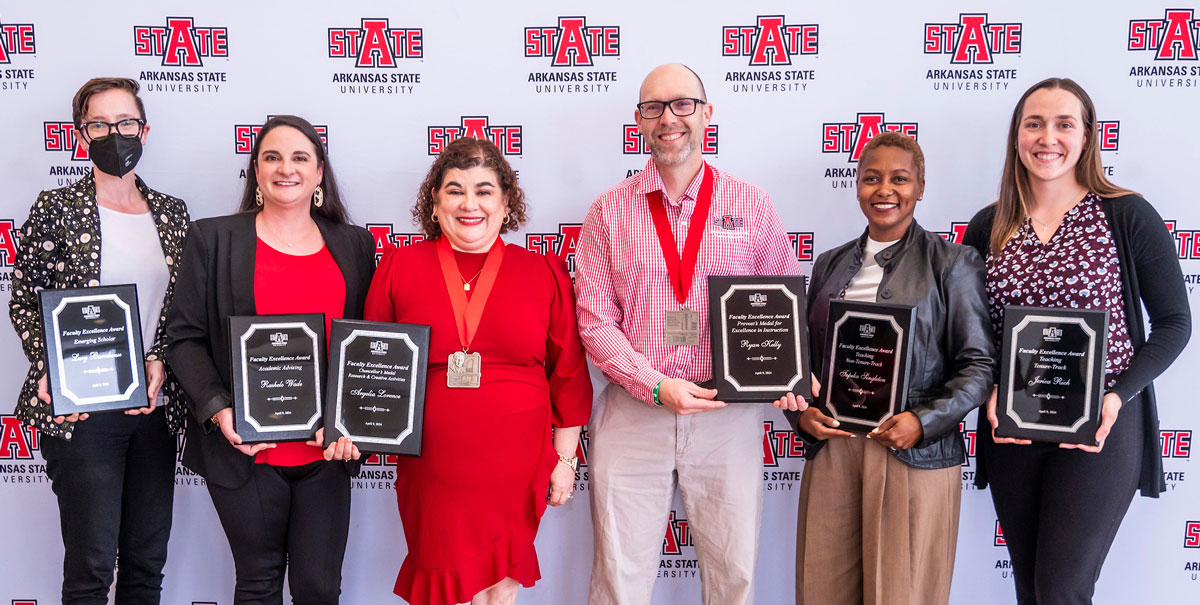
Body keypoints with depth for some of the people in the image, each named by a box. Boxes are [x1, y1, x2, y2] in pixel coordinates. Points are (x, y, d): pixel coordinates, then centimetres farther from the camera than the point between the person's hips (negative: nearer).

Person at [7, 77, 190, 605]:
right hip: (80, 409, -4)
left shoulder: (172, 213, 10)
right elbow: (24, 302, 0)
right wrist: (50, 371, -14)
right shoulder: (56, 209, -1)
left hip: (155, 406, 4)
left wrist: (160, 361, -4)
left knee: (148, 560, 11)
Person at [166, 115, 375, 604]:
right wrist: (218, 411, -13)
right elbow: (185, 338, 1)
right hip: (246, 448, -1)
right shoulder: (213, 238, 3)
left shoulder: (354, 245, 9)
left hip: (327, 450, 2)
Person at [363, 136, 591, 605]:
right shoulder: (400, 267, 2)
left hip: (515, 469, 0)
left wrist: (565, 457, 5)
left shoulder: (544, 273, 2)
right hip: (432, 472, 0)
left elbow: (568, 374, 5)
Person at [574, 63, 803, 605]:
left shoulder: (750, 206, 6)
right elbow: (595, 321, 0)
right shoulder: (609, 211, 4)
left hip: (727, 414, 1)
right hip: (632, 414, 0)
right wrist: (656, 386, -13)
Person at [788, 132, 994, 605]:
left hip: (917, 454, -4)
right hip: (830, 446, 4)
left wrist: (924, 422, -15)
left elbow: (979, 363, -3)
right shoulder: (830, 265, 14)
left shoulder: (952, 263, 1)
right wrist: (801, 412, 0)